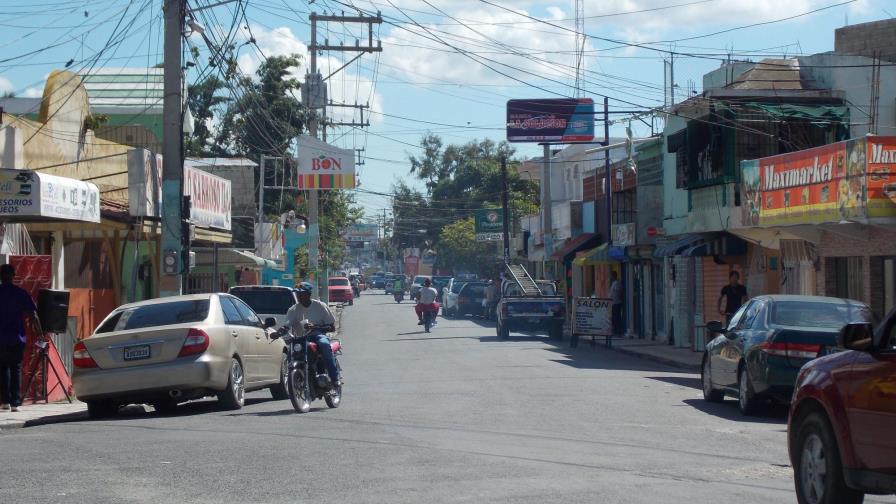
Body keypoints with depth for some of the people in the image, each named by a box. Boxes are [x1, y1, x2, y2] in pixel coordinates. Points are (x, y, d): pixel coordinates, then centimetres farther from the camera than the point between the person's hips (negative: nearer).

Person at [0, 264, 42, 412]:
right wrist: (39, 332, 5)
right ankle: (15, 402, 0)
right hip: (17, 338, 0)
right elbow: (33, 315, -5)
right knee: (16, 369, 7)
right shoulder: (21, 293, -2)